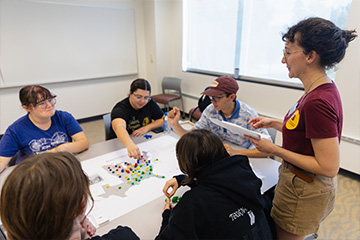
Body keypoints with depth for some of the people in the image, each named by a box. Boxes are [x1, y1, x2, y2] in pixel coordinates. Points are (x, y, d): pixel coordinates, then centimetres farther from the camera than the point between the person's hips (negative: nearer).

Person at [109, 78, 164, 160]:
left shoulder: (149, 103, -3)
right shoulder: (120, 109, -20)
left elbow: (164, 119, 2)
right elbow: (118, 127, -40)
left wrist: (147, 128, -14)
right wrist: (130, 145, -60)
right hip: (122, 146, -4)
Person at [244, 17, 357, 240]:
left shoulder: (318, 102, -30)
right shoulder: (323, 88, 0)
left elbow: (328, 167, -26)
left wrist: (274, 149, -22)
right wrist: (273, 123, 4)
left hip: (304, 192, -8)